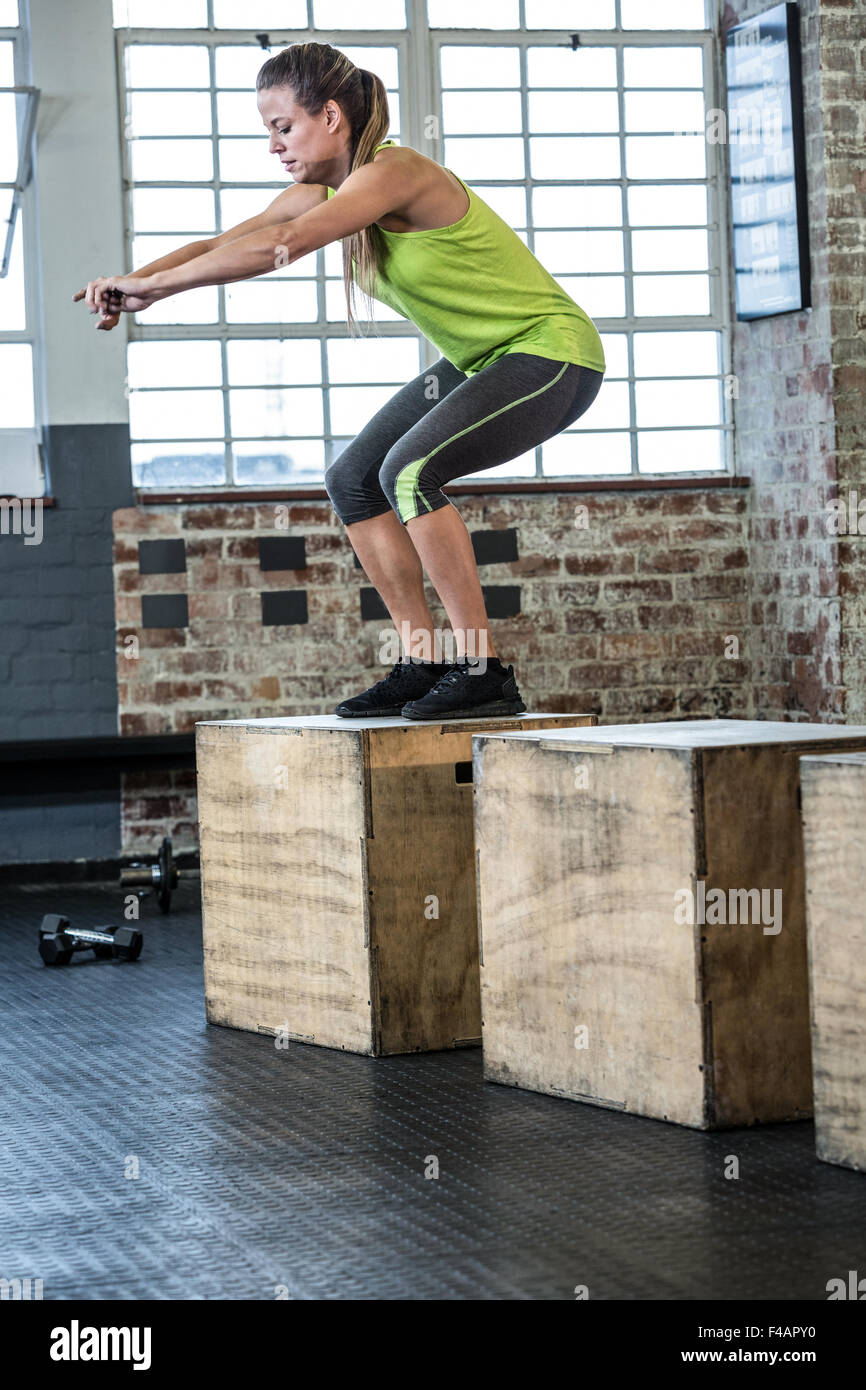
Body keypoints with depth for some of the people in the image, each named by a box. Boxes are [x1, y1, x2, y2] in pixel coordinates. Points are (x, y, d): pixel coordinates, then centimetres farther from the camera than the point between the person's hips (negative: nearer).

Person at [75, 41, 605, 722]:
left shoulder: (393, 171, -26)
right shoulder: (322, 192, 2)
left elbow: (282, 245, -37)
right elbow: (221, 244, -2)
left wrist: (153, 284, -34)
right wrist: (136, 284, -21)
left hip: (553, 357, -10)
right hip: (479, 361, 10)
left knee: (409, 470, -27)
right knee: (354, 480, 1)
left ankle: (485, 672, -21)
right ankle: (423, 665, 5)